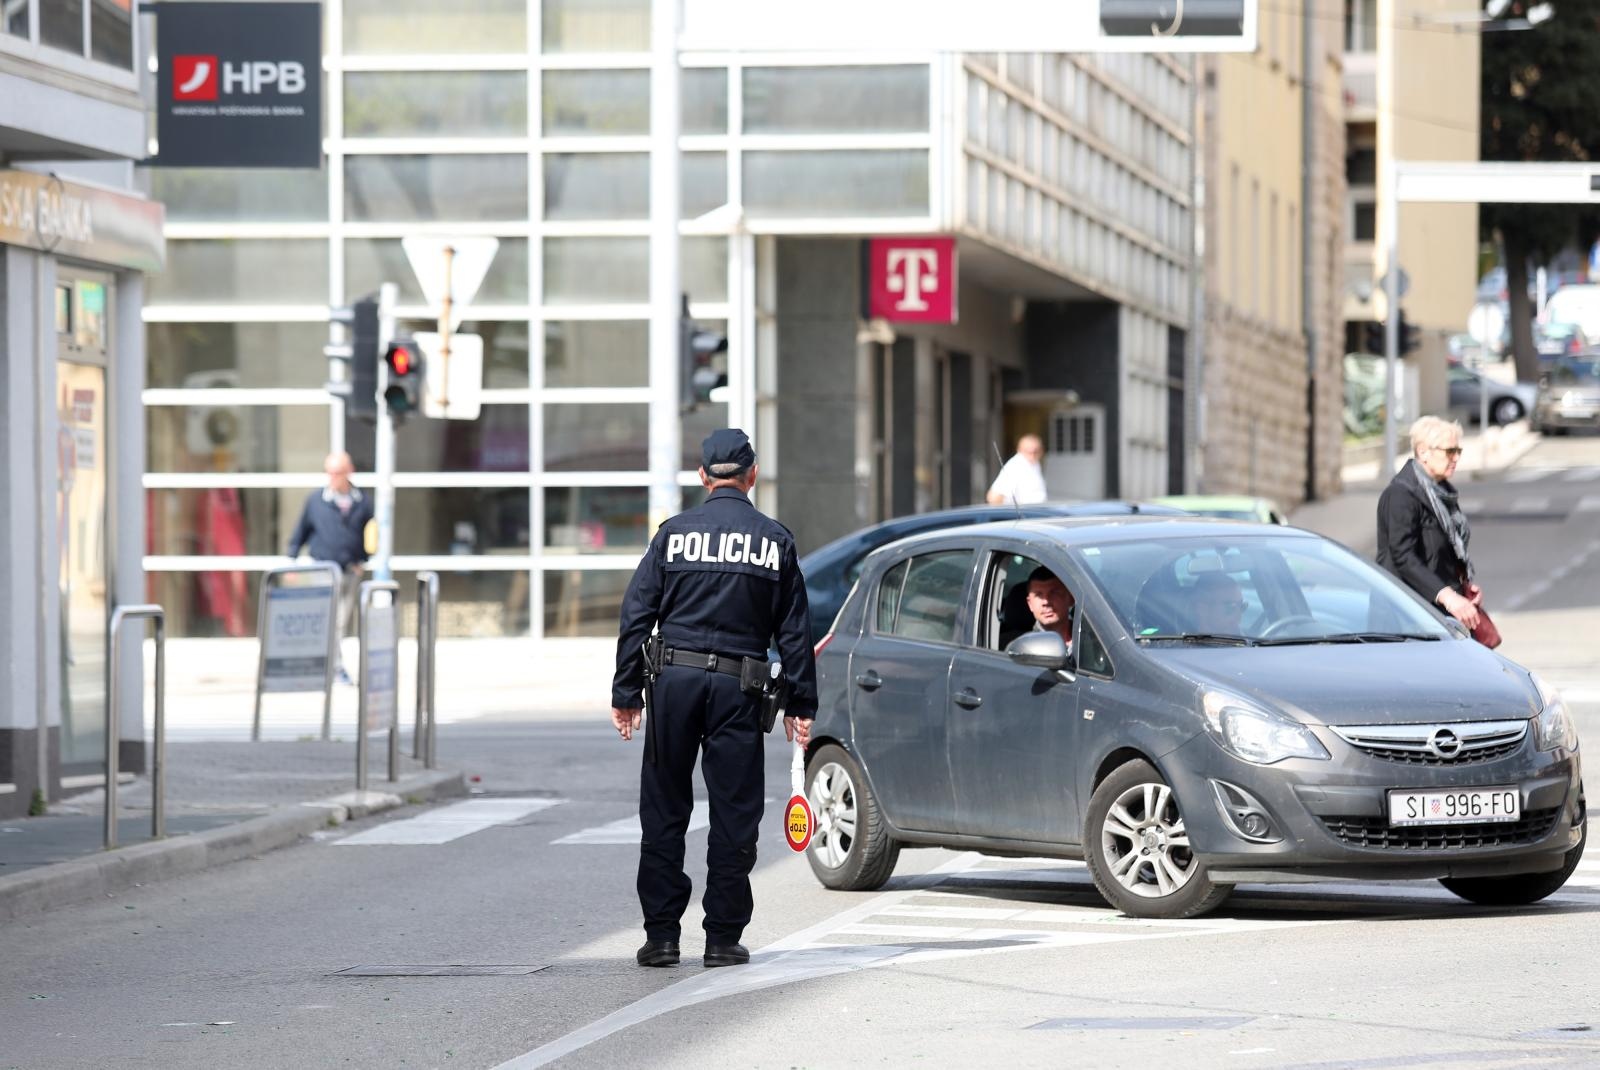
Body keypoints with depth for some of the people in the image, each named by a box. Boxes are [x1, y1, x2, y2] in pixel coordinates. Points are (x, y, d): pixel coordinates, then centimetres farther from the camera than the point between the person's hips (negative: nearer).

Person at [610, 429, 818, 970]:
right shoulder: (774, 539, 5)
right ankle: (723, 937, 4)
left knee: (664, 809, 7)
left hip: (675, 680, 0)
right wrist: (801, 703, 10)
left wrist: (626, 693, 5)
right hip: (738, 688, 0)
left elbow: (636, 616, 2)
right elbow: (795, 630, 6)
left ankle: (661, 934, 5)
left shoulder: (674, 533, 4)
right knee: (734, 814, 4)